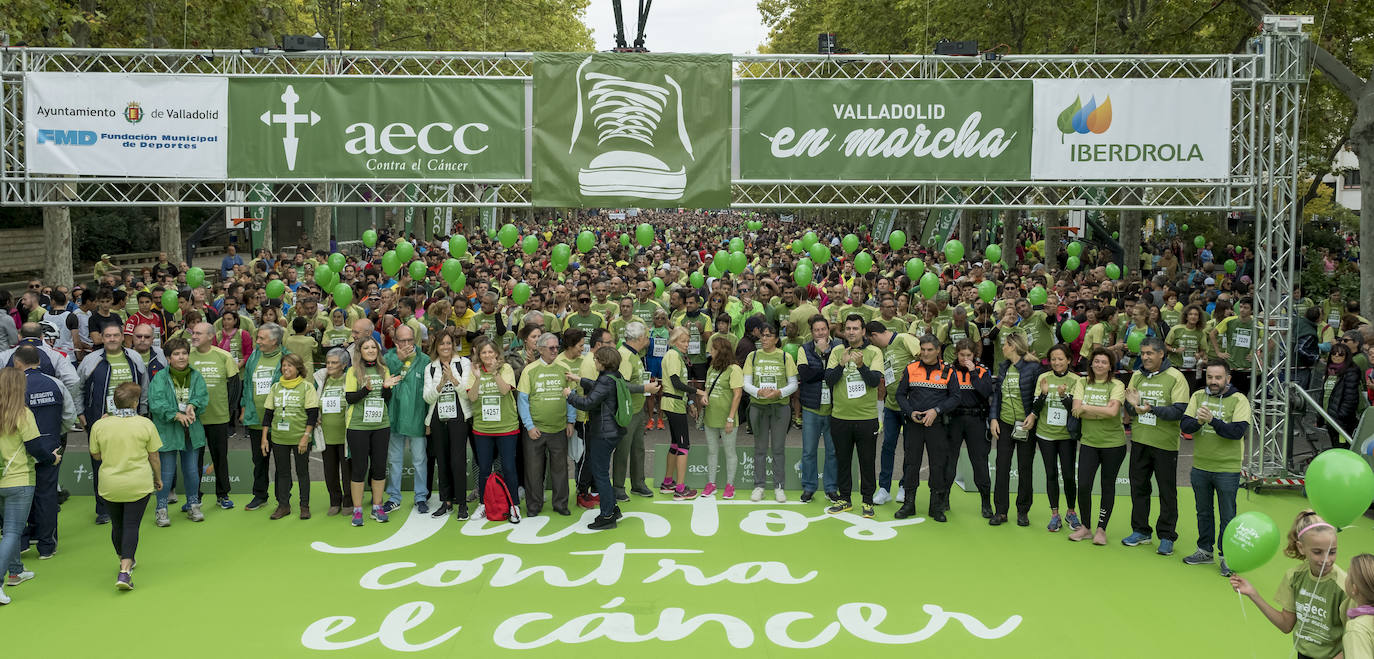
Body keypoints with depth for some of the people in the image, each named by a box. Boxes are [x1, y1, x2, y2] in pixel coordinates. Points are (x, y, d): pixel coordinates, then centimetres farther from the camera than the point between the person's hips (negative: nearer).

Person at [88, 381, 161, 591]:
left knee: (117, 525, 19)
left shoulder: (99, 425, -4)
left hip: (110, 485, 2)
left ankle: (125, 561, 39)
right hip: (139, 485, -2)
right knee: (131, 526, 0)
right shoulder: (145, 424, -8)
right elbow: (154, 457, -2)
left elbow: (96, 455, 9)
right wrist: (158, 478, 15)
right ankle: (125, 570, -12)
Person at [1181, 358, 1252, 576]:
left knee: (1227, 515, 3)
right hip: (1200, 466, 4)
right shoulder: (1198, 396, 4)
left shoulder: (1238, 400, -8)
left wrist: (1212, 420, -31)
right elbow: (1184, 426, -4)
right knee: (1203, 512, 17)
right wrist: (1198, 421, -24)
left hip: (1227, 469, -4)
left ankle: (1227, 556, 14)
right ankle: (1205, 551, 31)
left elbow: (1238, 431, -21)